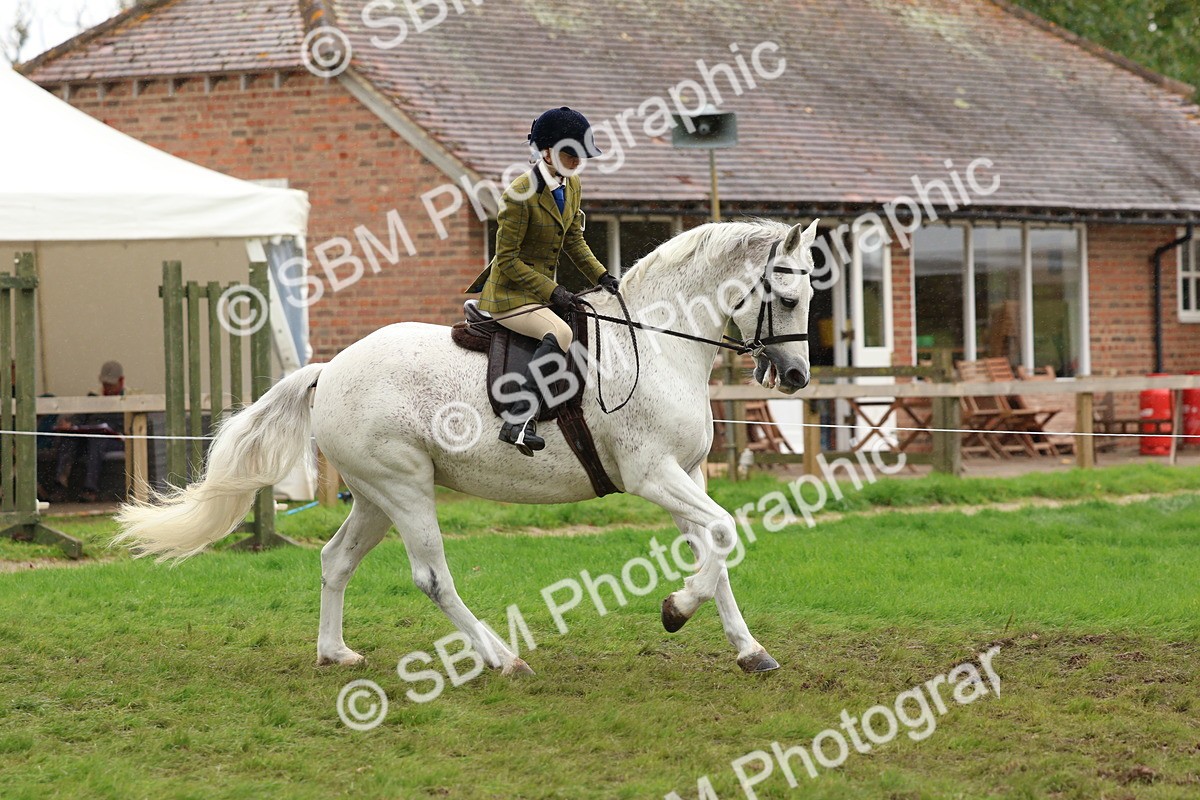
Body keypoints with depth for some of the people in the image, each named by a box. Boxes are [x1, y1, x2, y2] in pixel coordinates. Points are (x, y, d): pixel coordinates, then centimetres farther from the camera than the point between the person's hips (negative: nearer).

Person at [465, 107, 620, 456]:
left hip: (543, 289, 10)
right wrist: (551, 291, -23)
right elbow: (508, 260, -19)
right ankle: (518, 421, -38)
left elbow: (574, 240, 16)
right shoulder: (519, 196, -21)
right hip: (510, 292, -10)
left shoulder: (572, 186, 4)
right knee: (560, 333, -32)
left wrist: (600, 275, 3)